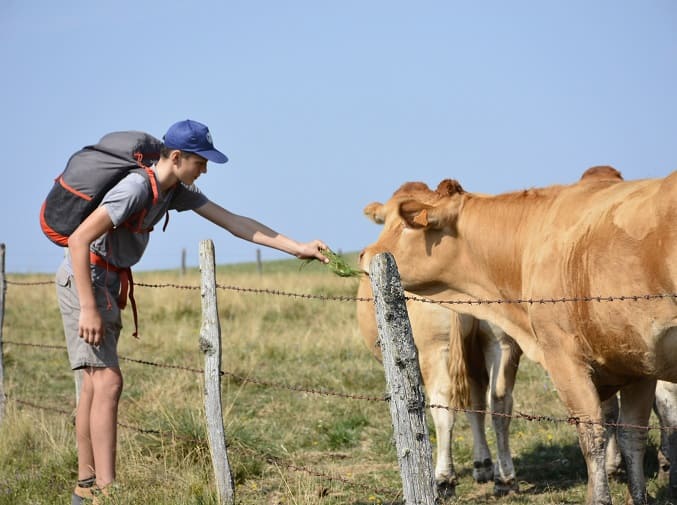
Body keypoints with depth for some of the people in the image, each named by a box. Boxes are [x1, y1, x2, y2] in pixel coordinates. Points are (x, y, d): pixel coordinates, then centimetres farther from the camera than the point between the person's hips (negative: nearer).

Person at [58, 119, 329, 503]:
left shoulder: (177, 192, 4)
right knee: (109, 381, -15)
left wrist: (297, 247, 1)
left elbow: (232, 222, 6)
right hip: (84, 279, -10)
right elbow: (79, 240, -27)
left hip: (106, 282, 10)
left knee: (95, 383, 12)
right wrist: (88, 309, -28)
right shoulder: (136, 188, -24)